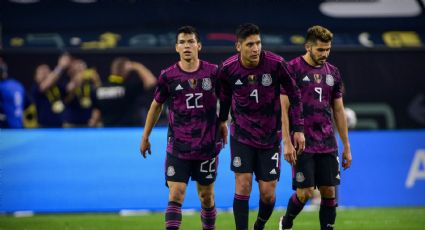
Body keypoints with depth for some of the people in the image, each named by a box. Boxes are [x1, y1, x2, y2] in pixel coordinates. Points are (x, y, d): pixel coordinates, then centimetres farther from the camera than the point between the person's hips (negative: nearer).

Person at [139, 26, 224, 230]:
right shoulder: (168, 76, -3)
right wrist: (145, 138, 13)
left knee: (206, 196, 12)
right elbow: (156, 106, 10)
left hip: (207, 146, 1)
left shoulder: (213, 72, -2)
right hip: (177, 148, -1)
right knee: (175, 195, -12)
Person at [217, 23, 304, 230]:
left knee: (268, 193, 1)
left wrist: (298, 129, -5)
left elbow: (294, 94, -5)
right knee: (243, 184, -13)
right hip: (241, 134, 0)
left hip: (270, 136, 0)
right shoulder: (228, 68, -13)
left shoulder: (275, 64, -17)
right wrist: (222, 120, 21)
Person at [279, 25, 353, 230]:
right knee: (305, 192, -6)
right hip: (302, 143, -5)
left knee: (329, 191, 1)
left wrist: (346, 146, 14)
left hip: (327, 144, 5)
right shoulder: (293, 69, -6)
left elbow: (338, 111, 15)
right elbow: (284, 108, -8)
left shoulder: (332, 72, 11)